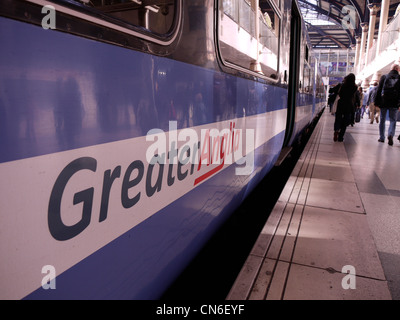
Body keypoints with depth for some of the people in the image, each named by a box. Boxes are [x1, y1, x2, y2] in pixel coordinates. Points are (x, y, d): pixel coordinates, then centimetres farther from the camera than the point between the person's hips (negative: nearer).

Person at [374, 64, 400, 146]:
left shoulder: (384, 77, 3)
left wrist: (377, 102, 3)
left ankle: (381, 137, 12)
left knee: (382, 120, 11)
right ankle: (390, 134, -18)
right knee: (393, 120, 6)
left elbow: (379, 90, 1)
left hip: (383, 102, 1)